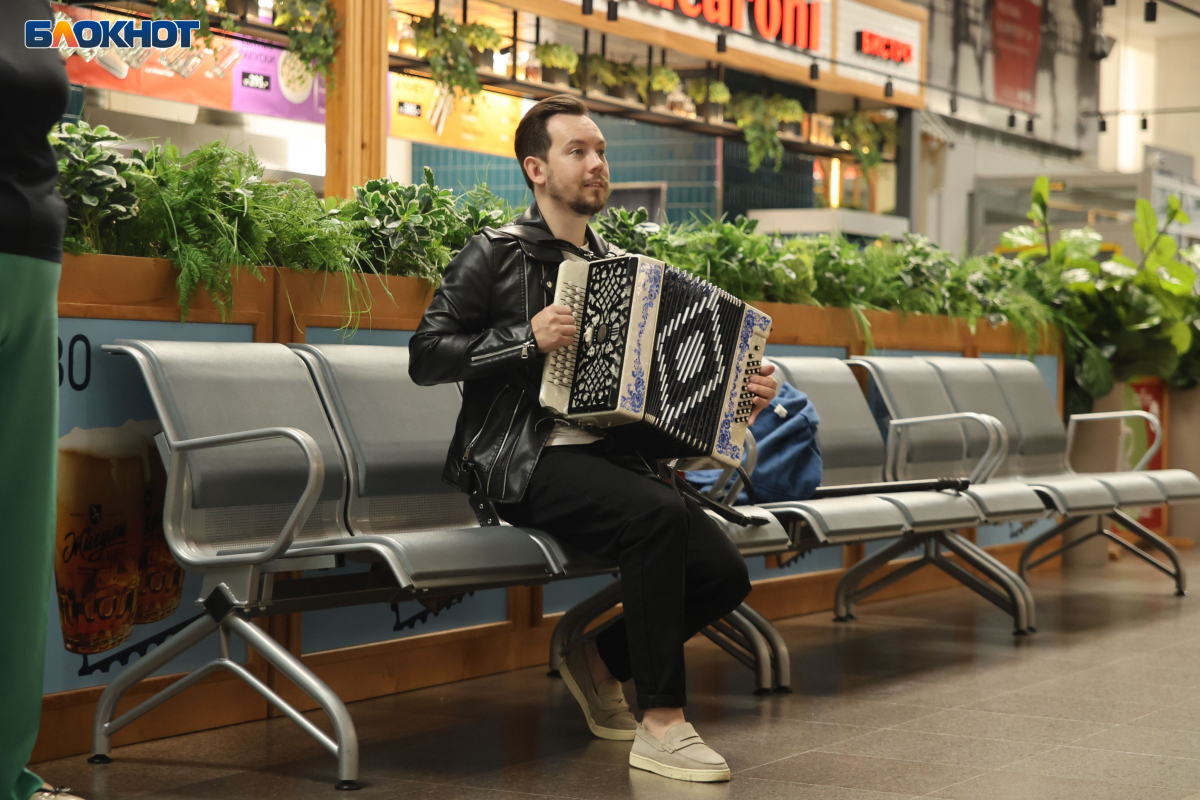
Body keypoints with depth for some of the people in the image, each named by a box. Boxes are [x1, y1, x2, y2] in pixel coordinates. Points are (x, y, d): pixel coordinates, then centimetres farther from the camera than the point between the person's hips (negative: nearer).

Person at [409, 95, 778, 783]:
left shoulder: (618, 266, 20)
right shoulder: (497, 255, 1)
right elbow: (426, 357, -6)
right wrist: (528, 339, -17)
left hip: (607, 454, 7)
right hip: (520, 462, -7)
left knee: (723, 574, -11)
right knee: (659, 516, -32)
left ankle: (600, 660, 16)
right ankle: (661, 725, -23)